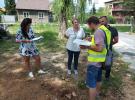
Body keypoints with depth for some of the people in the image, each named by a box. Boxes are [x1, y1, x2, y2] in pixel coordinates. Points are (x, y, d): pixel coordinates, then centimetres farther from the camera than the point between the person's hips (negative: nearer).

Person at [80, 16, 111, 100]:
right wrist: (91, 41, 9)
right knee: (98, 78, 27)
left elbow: (99, 48, -28)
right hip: (100, 60, 10)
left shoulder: (98, 31, -22)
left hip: (94, 61, -10)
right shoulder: (103, 29, 8)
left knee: (91, 83, -1)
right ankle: (97, 93, 47)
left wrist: (87, 46, -19)